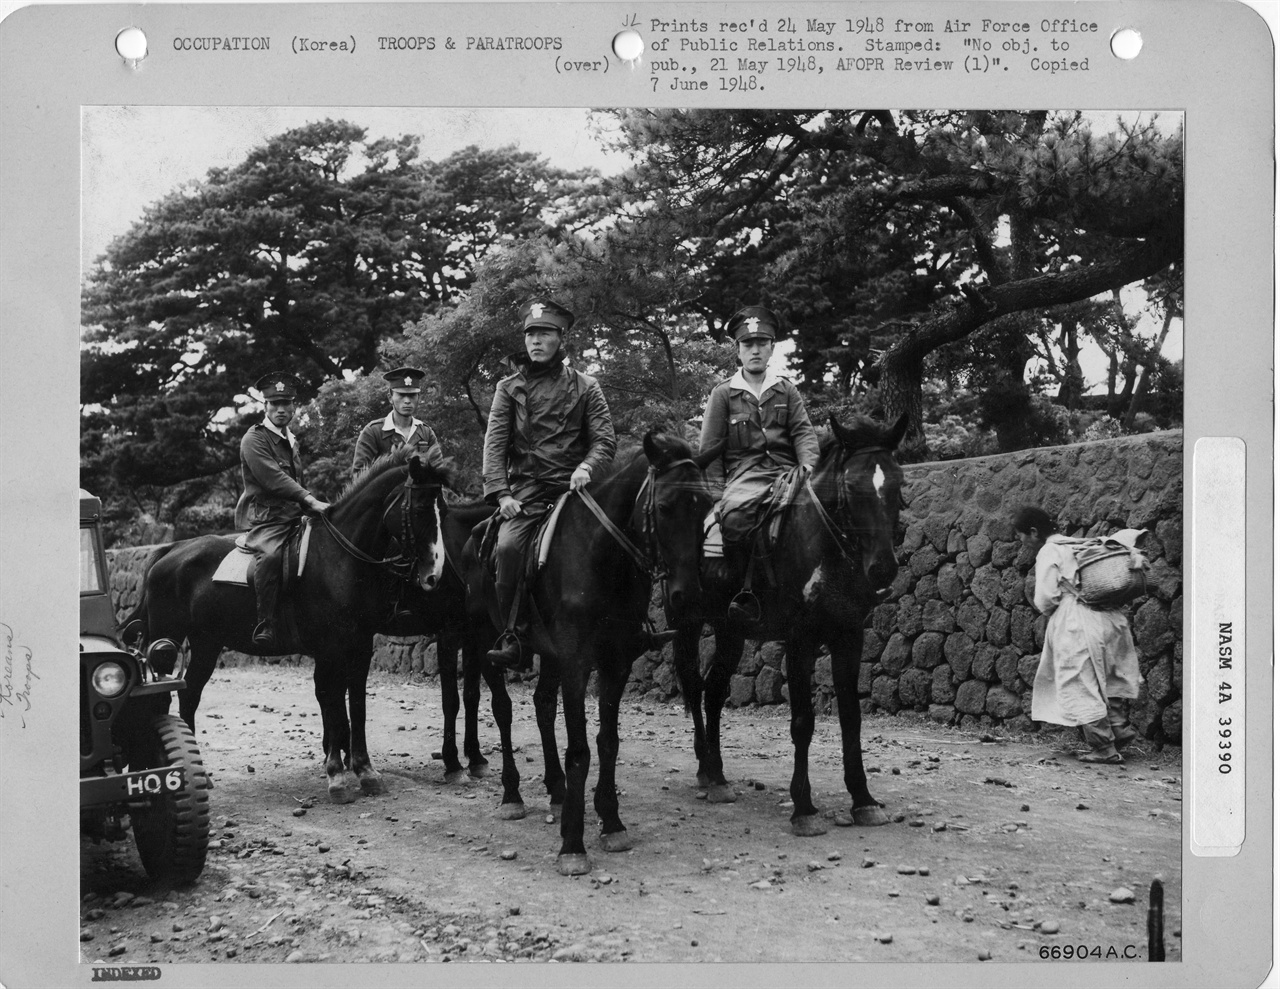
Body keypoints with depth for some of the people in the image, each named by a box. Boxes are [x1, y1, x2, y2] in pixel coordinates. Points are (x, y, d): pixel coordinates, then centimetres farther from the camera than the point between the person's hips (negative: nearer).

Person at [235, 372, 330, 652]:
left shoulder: (291, 441, 23)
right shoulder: (254, 439, -4)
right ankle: (265, 627, -36)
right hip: (265, 519, -9)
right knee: (271, 555, -36)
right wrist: (311, 501, -26)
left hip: (294, 518, 9)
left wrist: (316, 506, 15)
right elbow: (274, 479, -17)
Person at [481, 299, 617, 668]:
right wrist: (501, 493, -10)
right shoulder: (510, 387, 12)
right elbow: (495, 443, 4)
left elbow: (605, 439, 5)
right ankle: (514, 637, -19)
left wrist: (586, 467, -17)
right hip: (525, 489, 0)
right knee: (509, 545, -26)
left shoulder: (584, 386, 11)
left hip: (571, 486, 1)